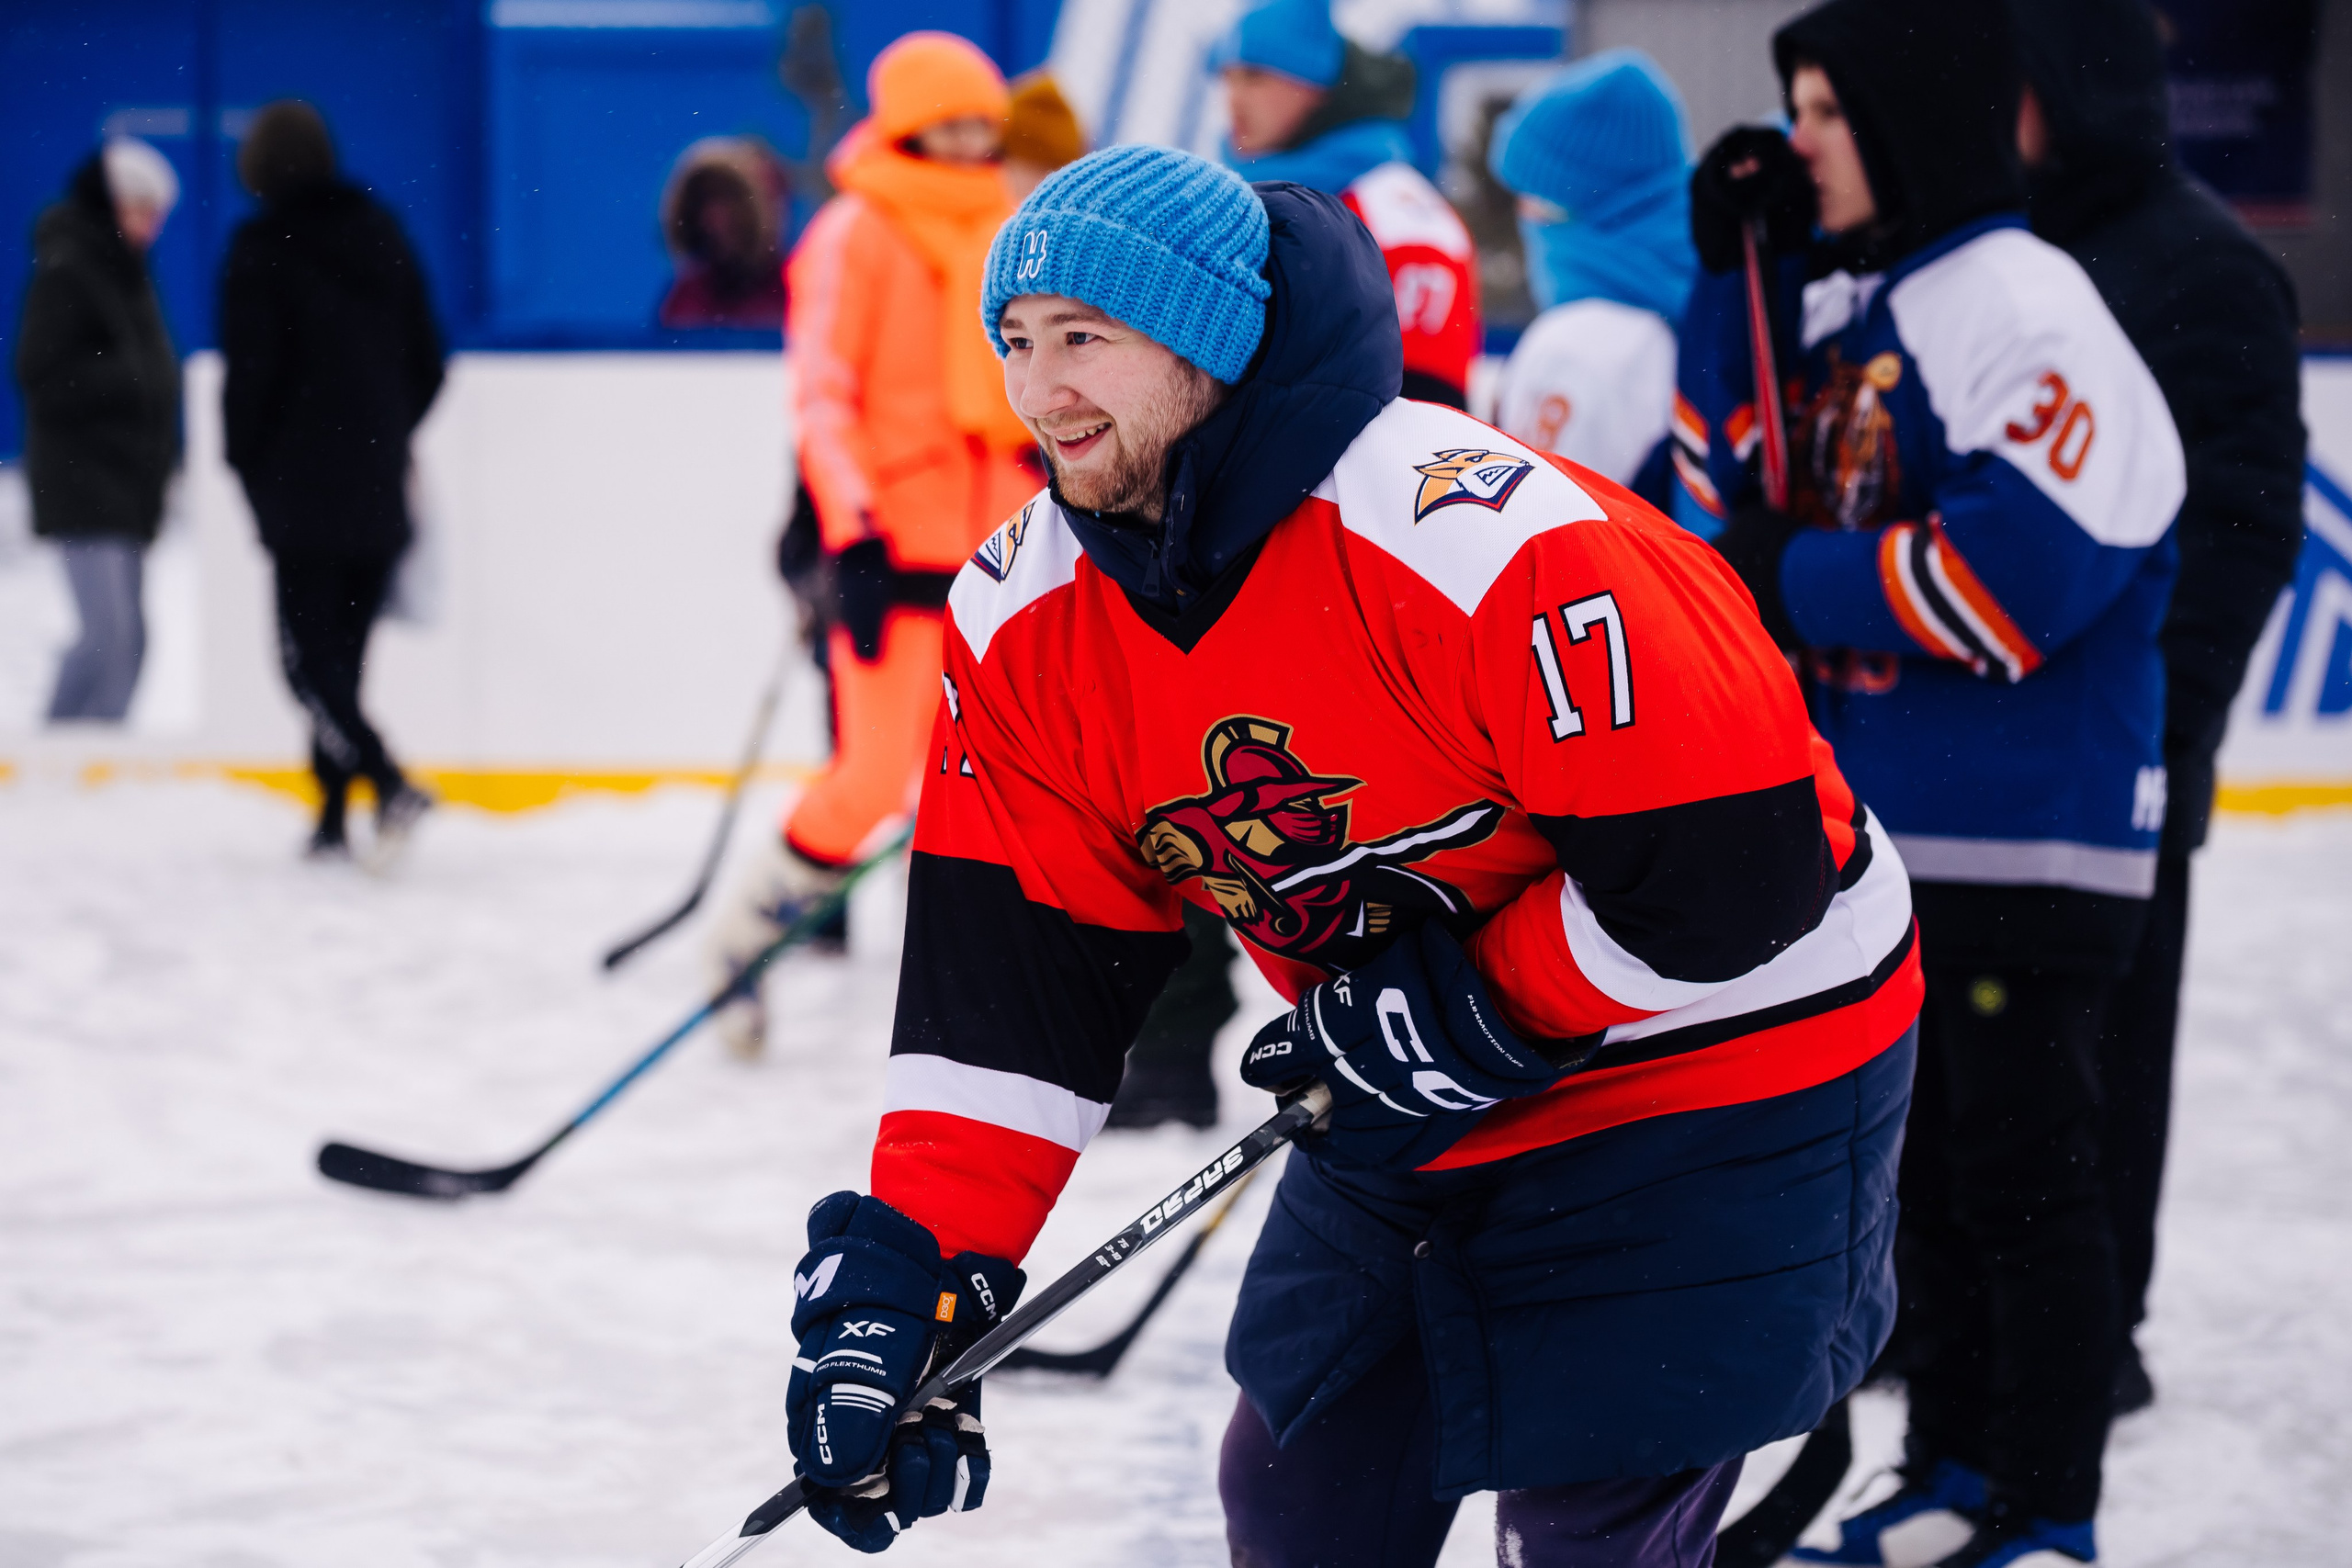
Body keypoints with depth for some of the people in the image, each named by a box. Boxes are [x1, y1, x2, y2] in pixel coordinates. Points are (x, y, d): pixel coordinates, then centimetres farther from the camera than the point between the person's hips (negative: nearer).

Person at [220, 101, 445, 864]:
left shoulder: (262, 250, -9)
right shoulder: (381, 235, 8)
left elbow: (250, 372, -11)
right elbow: (429, 362, 11)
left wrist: (248, 465, 3)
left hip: (305, 491, -6)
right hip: (379, 491, 6)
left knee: (308, 658, -3)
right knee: (344, 652, 12)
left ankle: (387, 781, -23)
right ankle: (331, 819, 9)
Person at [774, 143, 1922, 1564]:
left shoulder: (1486, 540, -30)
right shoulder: (1027, 622, -7)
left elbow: (1736, 858, -28)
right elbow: (1011, 985, -5)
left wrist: (1472, 1015, -20)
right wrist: (907, 1267, -15)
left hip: (1714, 1056, -7)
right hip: (1415, 1109, 7)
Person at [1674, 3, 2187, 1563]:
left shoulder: (2025, 309, -16)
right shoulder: (1842, 304, 11)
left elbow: (2024, 569, -25)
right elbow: (1737, 478, 17)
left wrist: (1803, 583, -15)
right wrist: (1733, 270, 5)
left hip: (2027, 847, -9)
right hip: (1879, 834, 9)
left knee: (2026, 1175, -1)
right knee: (1924, 1170, 16)